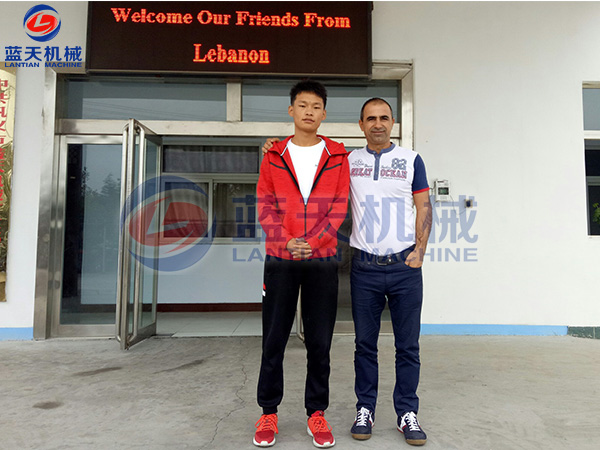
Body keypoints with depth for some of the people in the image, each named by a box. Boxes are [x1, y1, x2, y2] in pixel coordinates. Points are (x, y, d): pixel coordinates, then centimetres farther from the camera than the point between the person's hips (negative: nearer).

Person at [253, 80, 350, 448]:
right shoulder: (274, 156, 8)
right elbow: (265, 205, 2)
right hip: (280, 259, 1)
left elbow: (339, 206, -1)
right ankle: (269, 413, 23)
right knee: (274, 339, 7)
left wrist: (313, 241, -13)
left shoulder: (337, 156, 7)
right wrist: (285, 241, -13)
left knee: (320, 341, 7)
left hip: (322, 259, 0)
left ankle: (317, 413, 23)